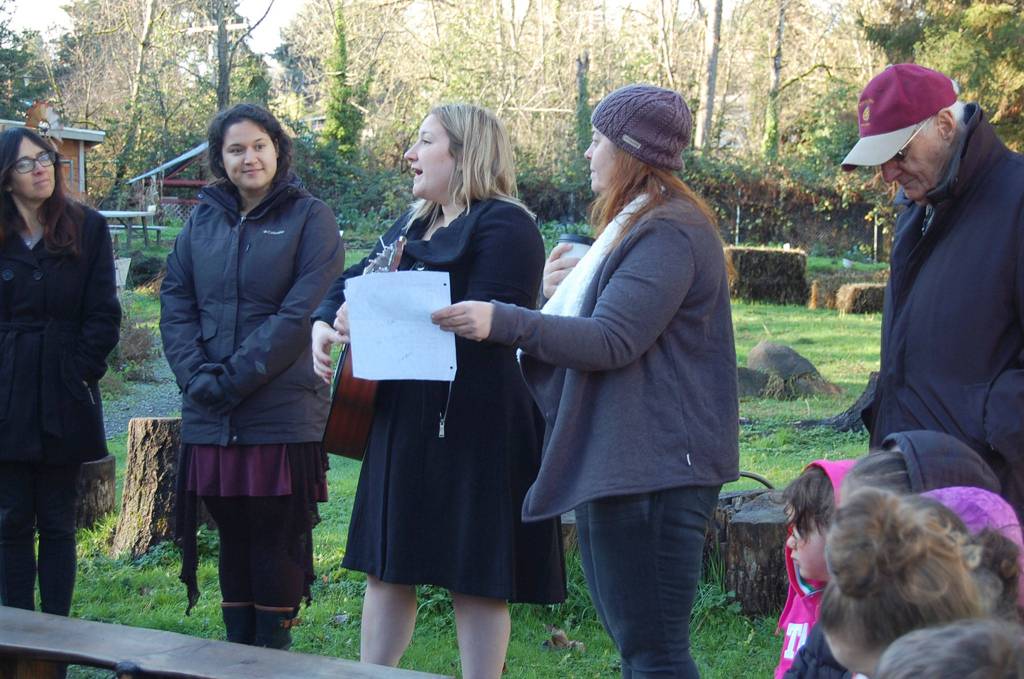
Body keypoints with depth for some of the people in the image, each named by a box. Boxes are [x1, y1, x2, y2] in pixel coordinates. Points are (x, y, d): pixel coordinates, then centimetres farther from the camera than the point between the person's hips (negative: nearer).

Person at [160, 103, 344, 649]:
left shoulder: (310, 218, -1)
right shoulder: (203, 220, 13)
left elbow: (302, 313, -11)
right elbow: (175, 303, 8)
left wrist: (235, 377, -15)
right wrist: (197, 375, -8)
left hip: (283, 414, -4)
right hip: (210, 418, 4)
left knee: (276, 542, 2)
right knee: (233, 539, 12)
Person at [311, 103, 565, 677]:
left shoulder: (505, 226, -12)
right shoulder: (413, 226, 17)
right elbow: (356, 283, 21)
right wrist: (326, 323, -2)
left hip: (475, 426, -9)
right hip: (406, 419, 9)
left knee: (475, 576, 0)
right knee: (388, 564, 14)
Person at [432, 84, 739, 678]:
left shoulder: (668, 234, -14)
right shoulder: (640, 227, 20)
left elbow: (611, 341, -22)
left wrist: (502, 321, -24)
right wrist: (563, 293, 14)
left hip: (653, 467, -11)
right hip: (616, 462, 11)